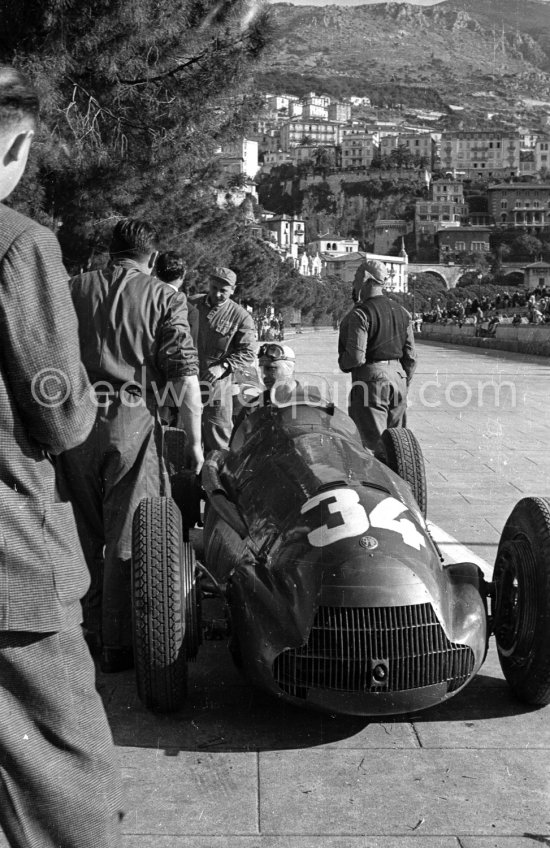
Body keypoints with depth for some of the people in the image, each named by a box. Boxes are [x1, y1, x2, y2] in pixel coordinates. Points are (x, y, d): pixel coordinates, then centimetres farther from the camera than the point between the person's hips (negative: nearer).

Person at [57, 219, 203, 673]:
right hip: (132, 420, -3)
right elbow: (183, 375, -6)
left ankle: (88, 630, 27)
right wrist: (194, 439, 0)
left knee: (83, 533, 16)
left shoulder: (72, 288, 11)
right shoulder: (165, 297, 3)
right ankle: (118, 645, 10)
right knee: (126, 538, 5)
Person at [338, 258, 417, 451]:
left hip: (371, 380, -7)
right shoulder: (402, 312, 11)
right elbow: (410, 357, 12)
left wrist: (343, 363, 2)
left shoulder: (360, 314, -12)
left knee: (375, 445, -5)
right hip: (398, 379, 7)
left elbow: (356, 357, -19)